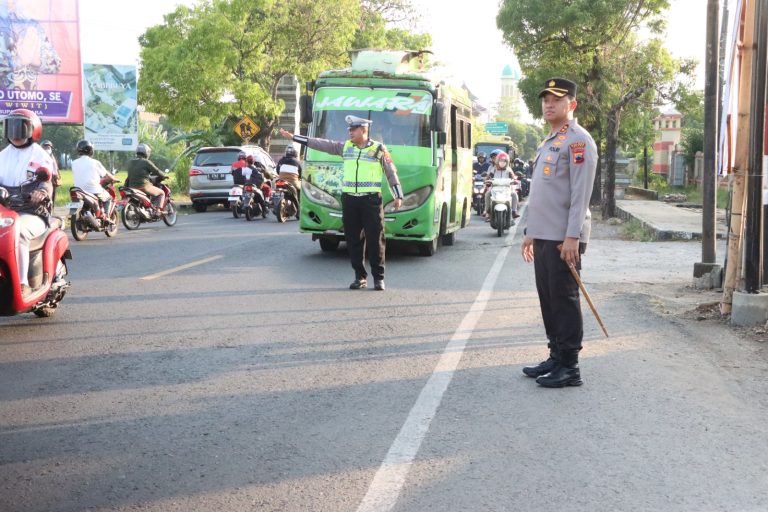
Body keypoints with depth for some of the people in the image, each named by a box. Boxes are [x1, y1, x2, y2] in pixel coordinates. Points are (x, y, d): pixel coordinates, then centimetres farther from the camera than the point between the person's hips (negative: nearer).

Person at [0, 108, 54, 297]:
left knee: (18, 232, -36)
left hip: (32, 213, -5)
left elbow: (46, 184, -8)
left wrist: (40, 194, -32)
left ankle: (23, 284, -37)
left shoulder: (40, 156, 5)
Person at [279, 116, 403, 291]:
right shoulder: (345, 147, 9)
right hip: (349, 199, 4)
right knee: (353, 240, 5)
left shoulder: (379, 149, 0)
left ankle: (378, 278, 4)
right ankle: (360, 276, 13)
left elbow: (391, 173, 4)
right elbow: (320, 144, 9)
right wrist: (293, 137, 6)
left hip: (371, 200, -4)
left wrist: (398, 196, 0)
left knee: (375, 239, -3)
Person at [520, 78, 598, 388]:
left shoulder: (578, 140, -9)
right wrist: (531, 232, 21)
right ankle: (555, 358, 21)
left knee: (564, 301, -5)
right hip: (543, 237, 9)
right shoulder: (548, 142, 20)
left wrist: (572, 237, -22)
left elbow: (580, 193, -17)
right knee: (548, 300, 12)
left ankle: (569, 368, 1)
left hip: (564, 239, -9)